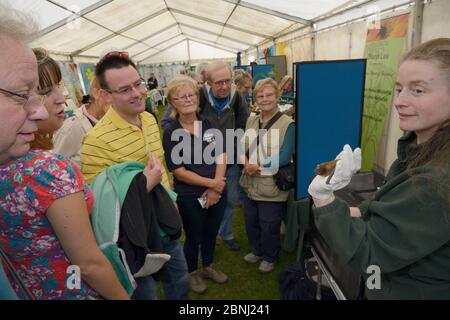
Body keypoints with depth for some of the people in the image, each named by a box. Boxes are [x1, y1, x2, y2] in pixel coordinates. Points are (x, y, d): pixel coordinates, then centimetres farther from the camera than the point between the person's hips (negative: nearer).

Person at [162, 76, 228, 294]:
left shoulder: (209, 124, 0)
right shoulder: (170, 133, -12)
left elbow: (221, 155, -1)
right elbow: (178, 171, -14)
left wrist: (215, 188, -11)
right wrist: (210, 183, -17)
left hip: (217, 192, 4)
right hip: (190, 197, -4)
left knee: (211, 232, 21)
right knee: (194, 237, 14)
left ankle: (209, 266, 46)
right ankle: (191, 272, 41)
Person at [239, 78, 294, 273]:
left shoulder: (287, 124, -14)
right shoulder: (251, 121, 6)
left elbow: (284, 157, -19)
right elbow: (242, 147, 7)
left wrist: (259, 166, -19)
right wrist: (246, 164, -13)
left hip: (272, 186, -6)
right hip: (251, 184, 6)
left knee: (269, 226, 12)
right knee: (251, 222, 21)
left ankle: (270, 257, 38)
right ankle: (257, 251, 47)